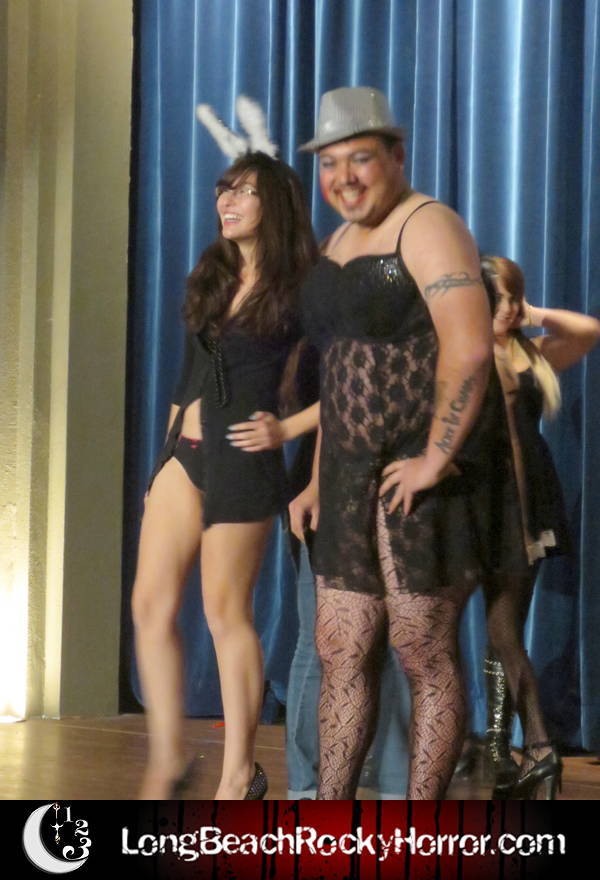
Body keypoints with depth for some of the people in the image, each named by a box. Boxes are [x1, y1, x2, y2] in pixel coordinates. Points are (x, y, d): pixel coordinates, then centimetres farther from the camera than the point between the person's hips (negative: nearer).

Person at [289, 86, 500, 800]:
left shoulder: (425, 226, -11)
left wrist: (435, 461, -21)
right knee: (340, 652, 8)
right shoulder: (341, 242, 17)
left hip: (418, 477, -9)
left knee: (425, 654, -2)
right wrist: (319, 479, 18)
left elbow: (470, 350, -23)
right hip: (353, 474, 9)